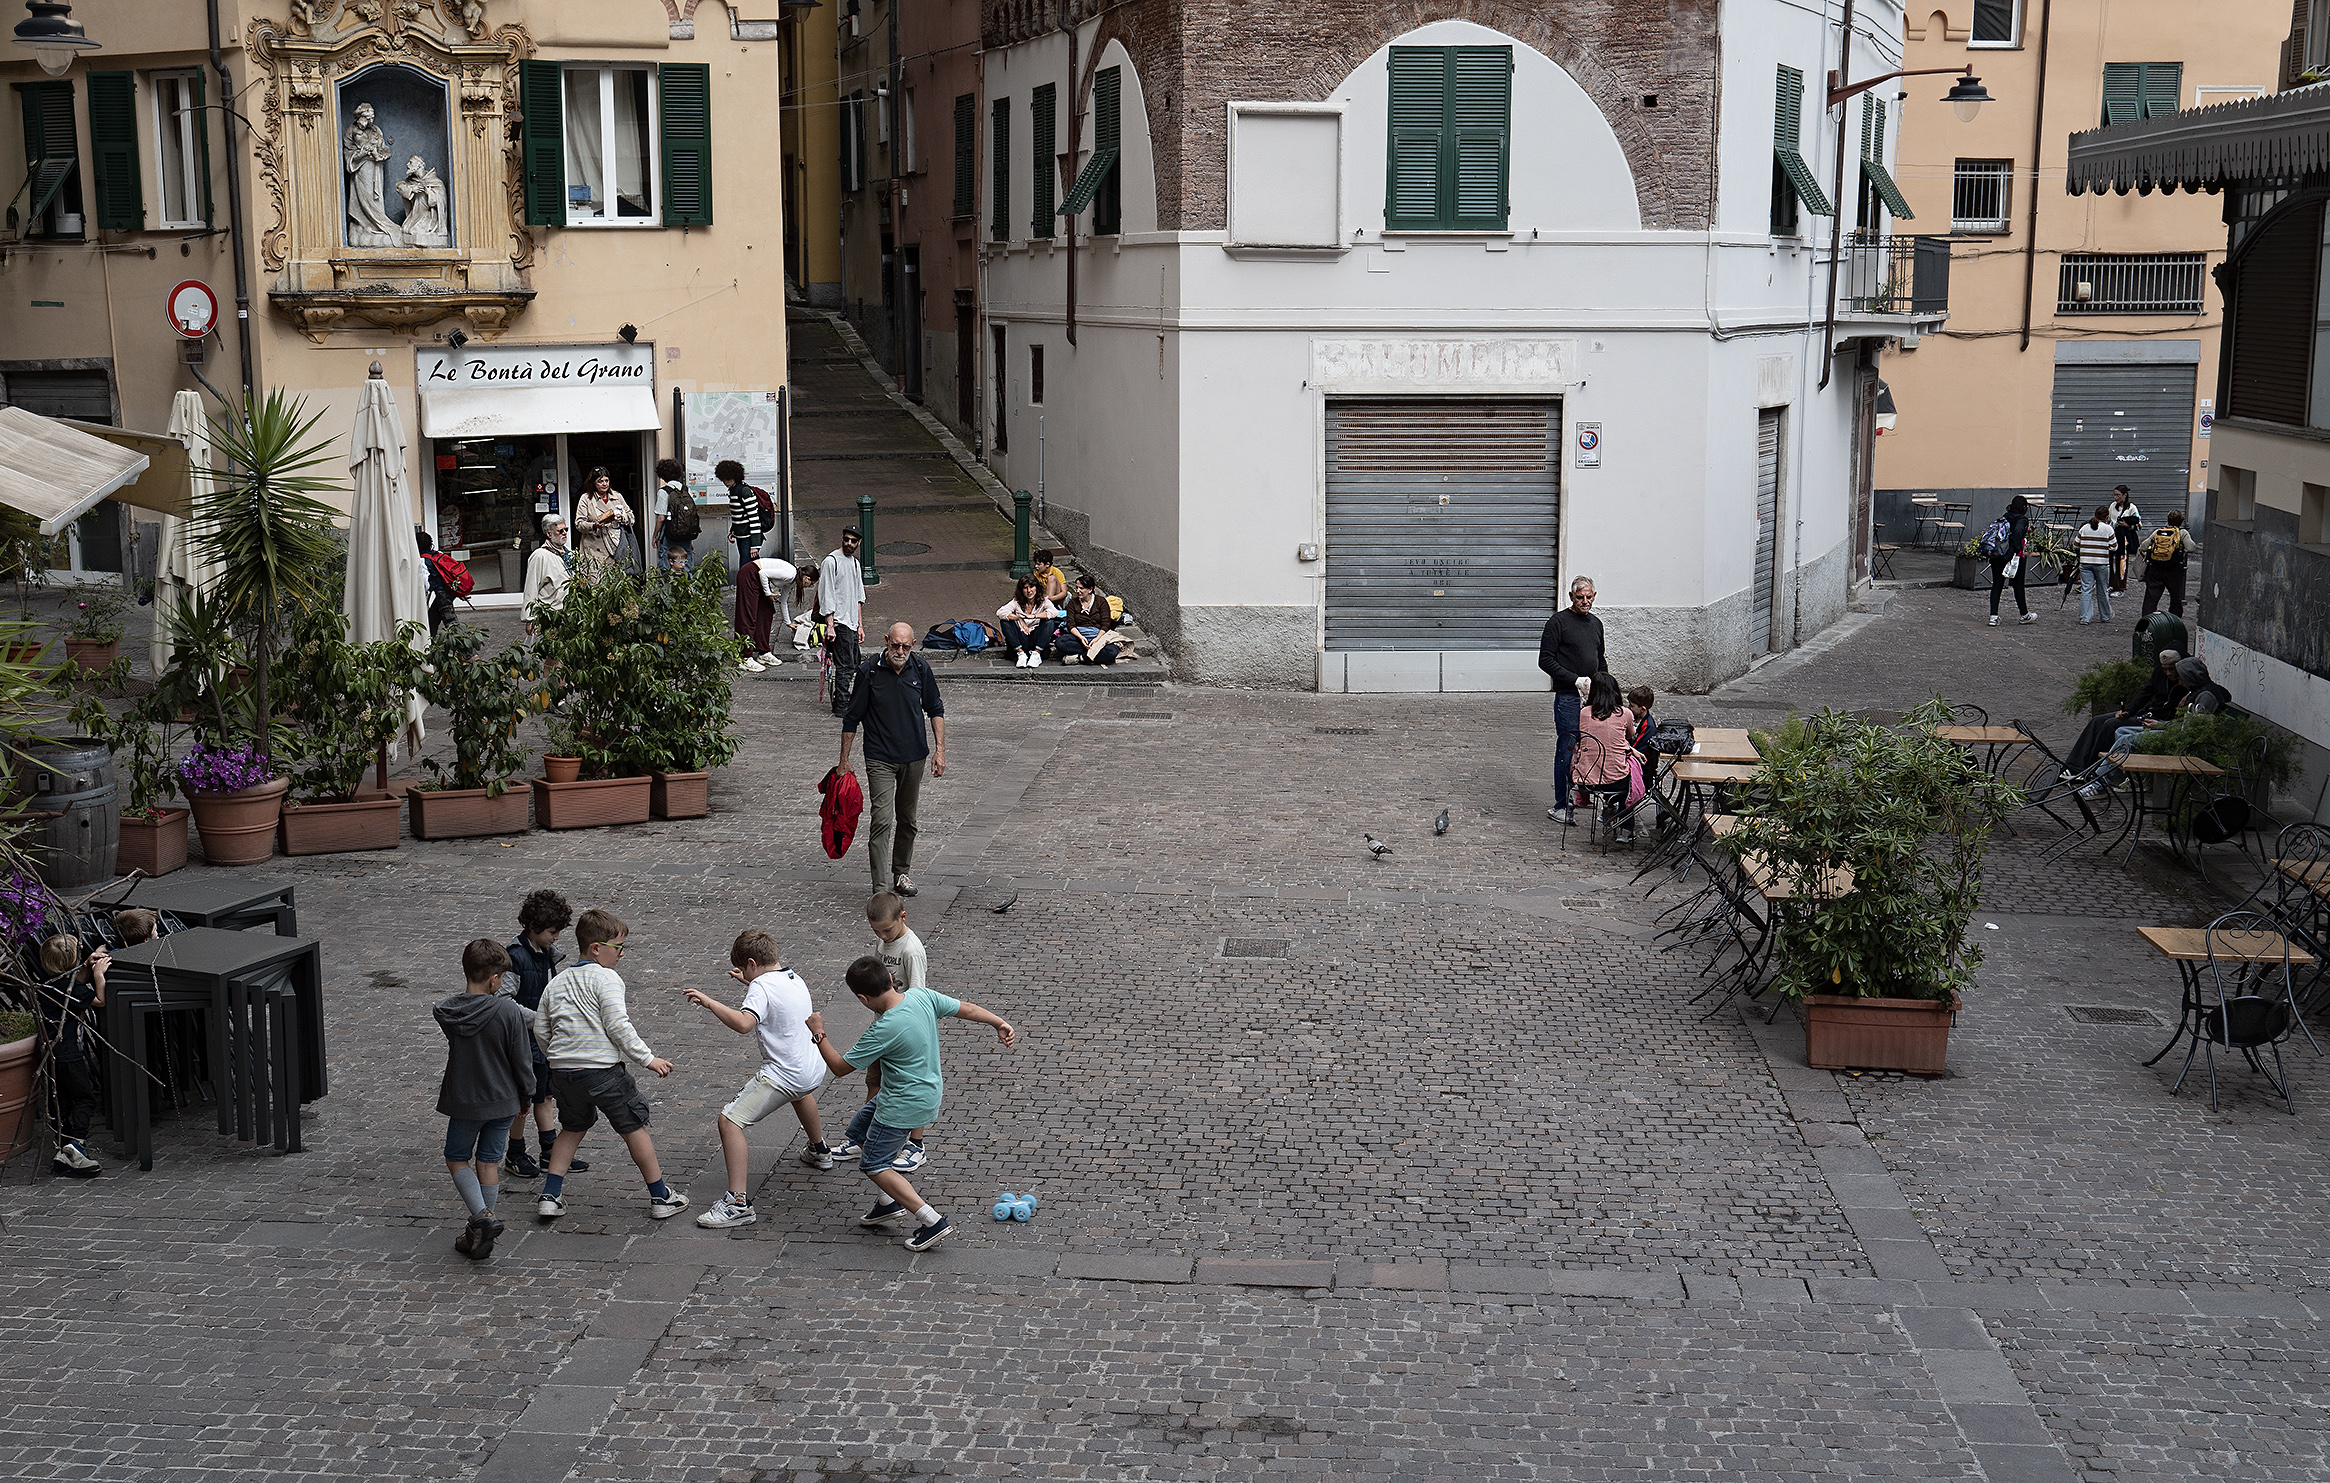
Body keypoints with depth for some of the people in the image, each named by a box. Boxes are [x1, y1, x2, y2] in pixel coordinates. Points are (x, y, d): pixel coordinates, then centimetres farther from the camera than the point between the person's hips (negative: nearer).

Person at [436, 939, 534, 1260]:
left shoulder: (445, 1013, -13)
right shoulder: (510, 1013, -18)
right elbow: (522, 1061, -11)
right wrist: (526, 1097, 5)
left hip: (463, 1101, 0)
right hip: (502, 1100, 0)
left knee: (457, 1159, 18)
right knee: (488, 1162, 13)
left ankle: (482, 1215, -3)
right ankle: (481, 1237, 19)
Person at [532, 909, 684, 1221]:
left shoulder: (556, 983, 13)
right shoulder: (606, 978, -8)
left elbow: (540, 1031, 15)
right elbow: (616, 1025, -16)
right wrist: (648, 1058, -10)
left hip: (563, 1070, 6)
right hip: (603, 1068, -6)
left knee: (572, 1128, 25)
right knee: (634, 1127, 7)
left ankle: (550, 1196, 19)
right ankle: (660, 1197, 13)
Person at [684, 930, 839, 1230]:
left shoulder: (762, 986, -16)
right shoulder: (794, 978, 11)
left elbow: (744, 1023, -33)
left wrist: (709, 1002, -27)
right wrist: (750, 983, 33)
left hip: (782, 1076, -9)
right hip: (814, 1070, 9)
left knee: (729, 1121, -12)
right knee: (799, 1090, 44)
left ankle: (739, 1203, -21)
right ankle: (819, 1152, 64)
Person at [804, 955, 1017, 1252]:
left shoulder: (883, 1031, -30)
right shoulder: (923, 996, -11)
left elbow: (840, 1067, -19)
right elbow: (967, 1009, 0)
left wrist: (818, 1034, -5)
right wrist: (1000, 1024, 16)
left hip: (904, 1105, -9)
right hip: (929, 1089, 9)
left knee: (873, 1165, 5)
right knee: (858, 1130, 24)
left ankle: (932, 1221, -3)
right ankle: (891, 1203, 28)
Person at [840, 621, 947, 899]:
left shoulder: (920, 668, -3)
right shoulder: (870, 671, -11)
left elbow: (935, 709, 9)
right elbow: (852, 718, -2)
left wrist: (939, 749, 1)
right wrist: (844, 761, -1)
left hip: (914, 757, 4)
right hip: (880, 759, -4)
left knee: (907, 819, 15)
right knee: (882, 821, -12)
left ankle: (901, 873, 33)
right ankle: (880, 887, -13)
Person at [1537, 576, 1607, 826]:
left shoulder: (1596, 623, 17)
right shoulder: (1559, 622, -6)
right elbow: (1546, 660, -10)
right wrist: (1575, 680, -16)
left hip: (1592, 696, 7)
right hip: (1568, 697, -7)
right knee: (1568, 750, -6)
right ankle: (1561, 807, 0)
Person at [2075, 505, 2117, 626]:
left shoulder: (2084, 528, 5)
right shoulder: (2108, 529, -4)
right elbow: (2114, 547, -2)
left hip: (2085, 562, 2)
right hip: (2101, 563, -2)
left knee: (2086, 590, 1)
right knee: (2102, 591, 11)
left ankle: (2084, 618, -4)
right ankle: (2106, 616, 26)